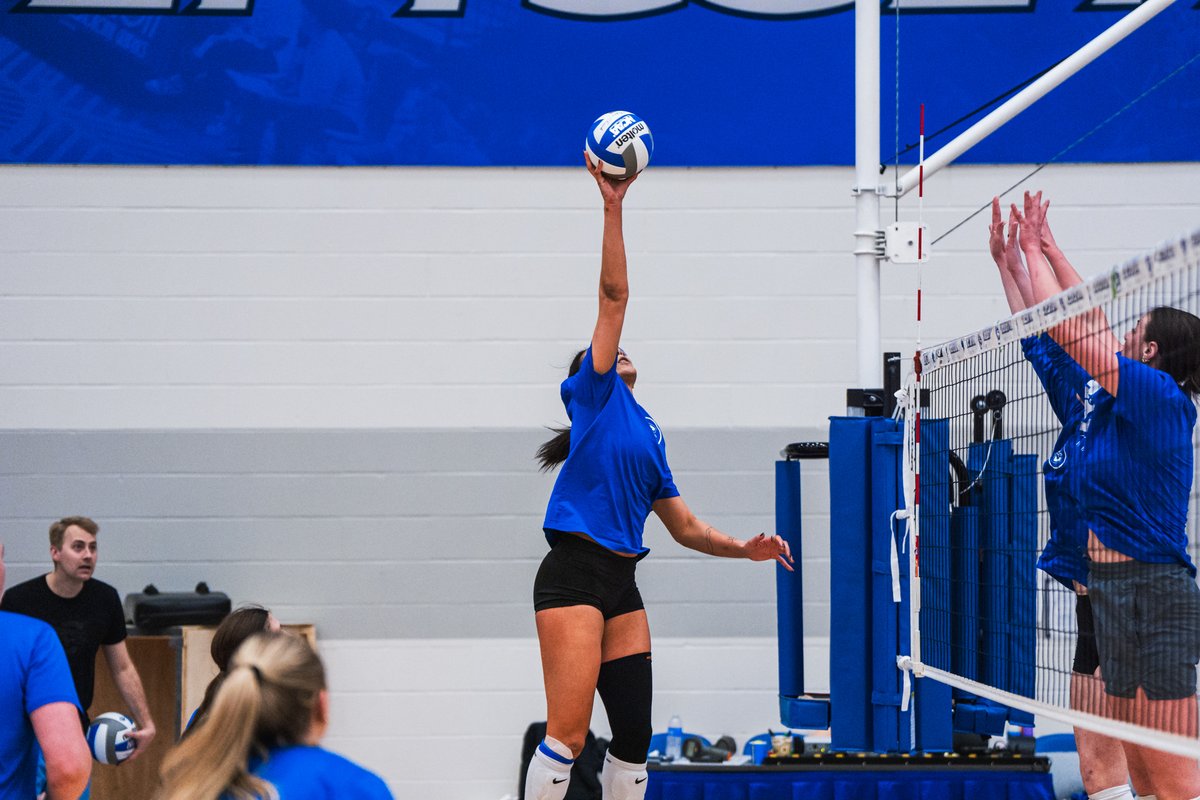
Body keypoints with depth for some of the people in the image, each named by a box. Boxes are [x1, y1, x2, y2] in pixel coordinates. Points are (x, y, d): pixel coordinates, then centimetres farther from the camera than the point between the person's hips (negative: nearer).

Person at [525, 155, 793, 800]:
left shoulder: (649, 437, 25)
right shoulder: (592, 395, 8)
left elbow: (685, 527, 27)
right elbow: (613, 297, -1)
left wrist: (744, 549, 13)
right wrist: (613, 209, -6)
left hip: (621, 588, 8)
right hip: (573, 575, -8)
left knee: (634, 735, 5)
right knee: (567, 735, -14)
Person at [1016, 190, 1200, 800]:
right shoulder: (1128, 397, 12)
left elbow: (1065, 327, -11)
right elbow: (1088, 325, 24)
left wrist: (1034, 248, 2)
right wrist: (1044, 248, 28)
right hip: (1118, 590, 10)